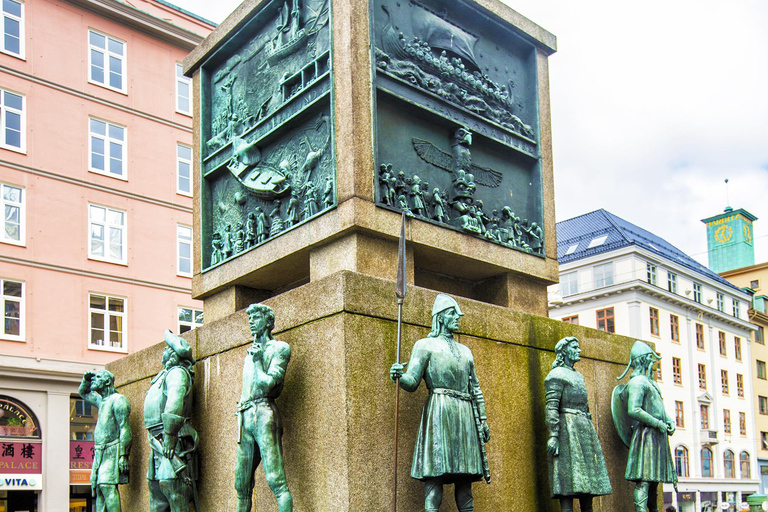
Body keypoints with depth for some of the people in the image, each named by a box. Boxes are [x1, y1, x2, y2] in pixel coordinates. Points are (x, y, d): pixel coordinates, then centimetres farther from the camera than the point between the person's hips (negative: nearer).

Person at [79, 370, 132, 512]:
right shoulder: (102, 401, 19)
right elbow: (83, 393, 39)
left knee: (107, 485, -18)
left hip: (112, 452, -9)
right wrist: (86, 379, 17)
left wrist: (123, 455, -21)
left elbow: (125, 429, -15)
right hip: (100, 452, 9)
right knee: (98, 487, 5)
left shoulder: (117, 400, -8)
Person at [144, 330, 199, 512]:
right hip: (158, 443, 10)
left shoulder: (177, 373, -8)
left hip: (171, 443, -10)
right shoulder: (165, 374, 23)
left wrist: (169, 436, -28)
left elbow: (174, 406, -22)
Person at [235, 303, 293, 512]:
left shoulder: (279, 348, 2)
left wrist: (257, 361, -4)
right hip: (245, 418, 8)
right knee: (242, 484, 6)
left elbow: (267, 384, -11)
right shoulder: (251, 352, 24)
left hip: (264, 415, -7)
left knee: (276, 481, -14)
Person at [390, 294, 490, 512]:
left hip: (465, 415, 5)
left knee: (465, 474, 3)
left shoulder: (465, 351, 24)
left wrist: (483, 420, 16)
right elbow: (412, 382, -3)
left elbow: (475, 389, 23)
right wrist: (398, 377, -26)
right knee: (435, 472, -12)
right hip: (439, 411, -5)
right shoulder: (425, 345, 7)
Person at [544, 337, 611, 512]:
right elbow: (551, 407, -14)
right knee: (569, 476, -12)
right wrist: (553, 435, -22)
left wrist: (591, 433, 21)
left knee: (587, 477, 5)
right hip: (567, 430, -8)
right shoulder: (556, 375, -4)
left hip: (585, 429, 9)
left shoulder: (578, 376, 23)